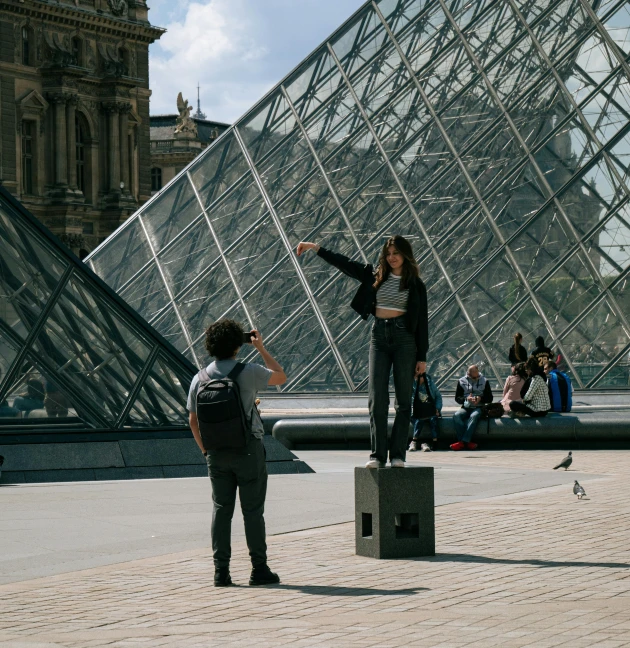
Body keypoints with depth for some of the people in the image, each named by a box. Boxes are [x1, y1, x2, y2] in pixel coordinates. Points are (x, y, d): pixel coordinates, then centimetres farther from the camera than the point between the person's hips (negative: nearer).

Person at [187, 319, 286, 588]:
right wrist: (261, 348, 14)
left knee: (221, 509, 7)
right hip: (248, 449, -3)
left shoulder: (199, 379, 1)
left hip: (217, 453, 3)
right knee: (252, 510, 1)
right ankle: (259, 569, 3)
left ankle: (221, 570, 4)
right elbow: (281, 377, 8)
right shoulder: (248, 373, -10)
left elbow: (193, 421, 6)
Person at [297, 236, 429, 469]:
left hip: (404, 338, -2)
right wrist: (315, 248, 11)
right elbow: (344, 263, 14)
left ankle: (398, 455, 2)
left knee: (403, 399, -1)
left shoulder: (415, 284, 2)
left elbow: (422, 321, 3)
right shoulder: (375, 276, 9)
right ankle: (377, 455, -5)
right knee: (377, 398, -5)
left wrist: (422, 357, -1)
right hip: (379, 336, 2)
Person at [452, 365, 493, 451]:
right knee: (456, 415, -32)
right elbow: (457, 398, 8)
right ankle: (467, 443, -35)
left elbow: (490, 398, 11)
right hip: (466, 408, 1)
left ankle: (463, 442, -40)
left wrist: (481, 399, -10)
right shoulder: (462, 381, 11)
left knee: (474, 416, -37)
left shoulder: (484, 381, 12)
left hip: (479, 408, -1)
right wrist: (466, 399, -12)